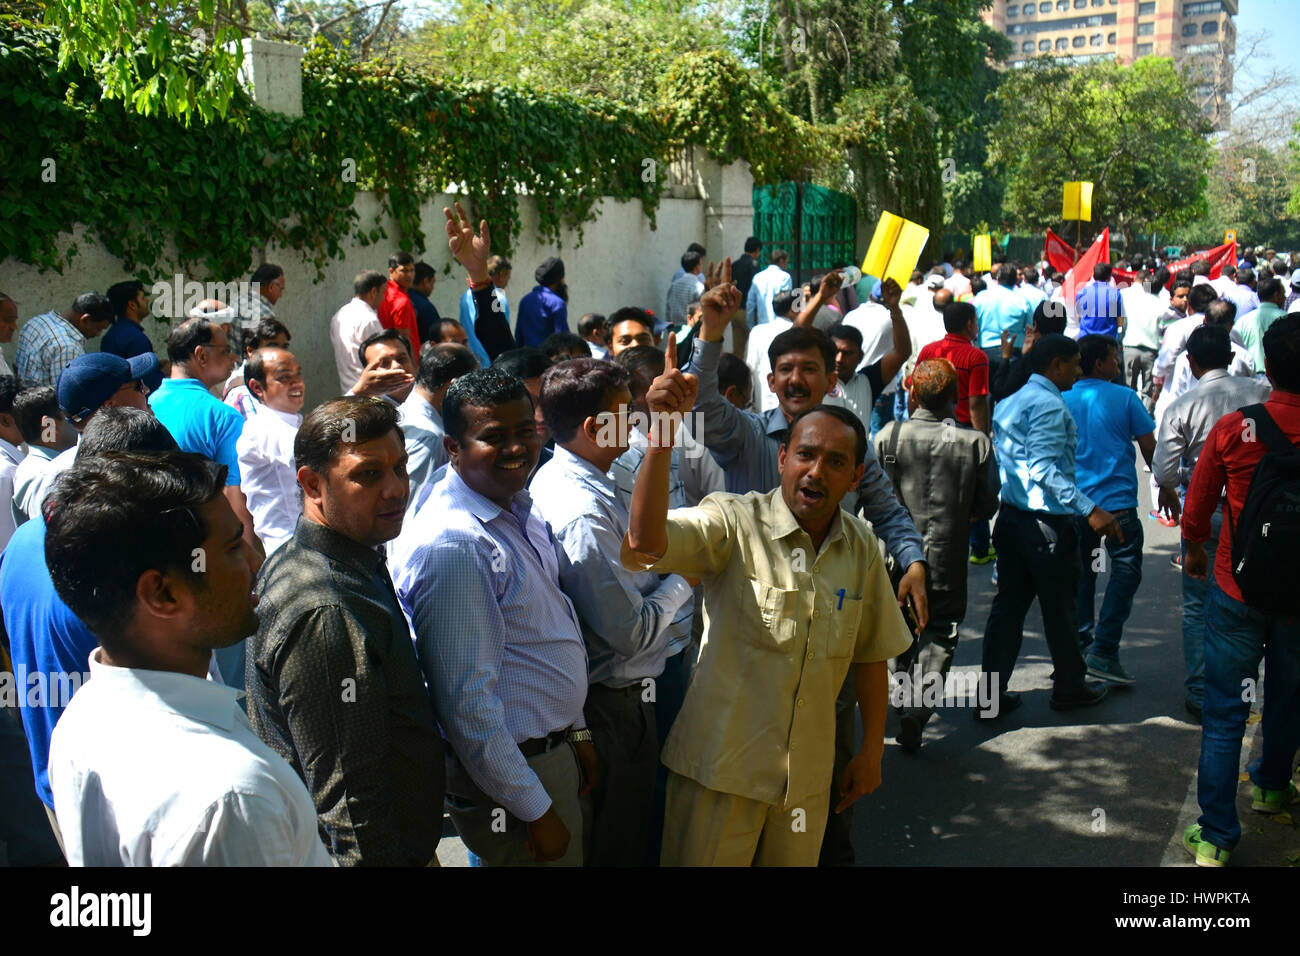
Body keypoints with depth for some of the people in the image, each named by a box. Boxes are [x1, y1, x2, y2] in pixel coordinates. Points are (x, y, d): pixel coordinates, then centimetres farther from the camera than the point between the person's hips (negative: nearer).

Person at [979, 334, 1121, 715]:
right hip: (1047, 525, -8)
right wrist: (1090, 509, -26)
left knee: (1008, 606, 10)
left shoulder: (1009, 402, 13)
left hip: (1010, 518, 8)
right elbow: (1042, 469, -24)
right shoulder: (1050, 405, -15)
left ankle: (991, 694, 12)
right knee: (1061, 609, 9)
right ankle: (1069, 688, 26)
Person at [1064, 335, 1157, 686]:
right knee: (1125, 572, 2)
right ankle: (1103, 651, -6)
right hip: (1117, 502, -4)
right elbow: (1149, 447, -1)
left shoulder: (1062, 400, 4)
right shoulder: (1125, 397, -5)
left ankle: (1080, 644, 21)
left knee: (1080, 573, 16)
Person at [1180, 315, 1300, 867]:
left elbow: (1196, 510, -4)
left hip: (1236, 589, -2)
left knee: (1224, 714, 5)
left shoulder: (1232, 429, -16)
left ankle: (1216, 837, 6)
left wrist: (1195, 551, 16)